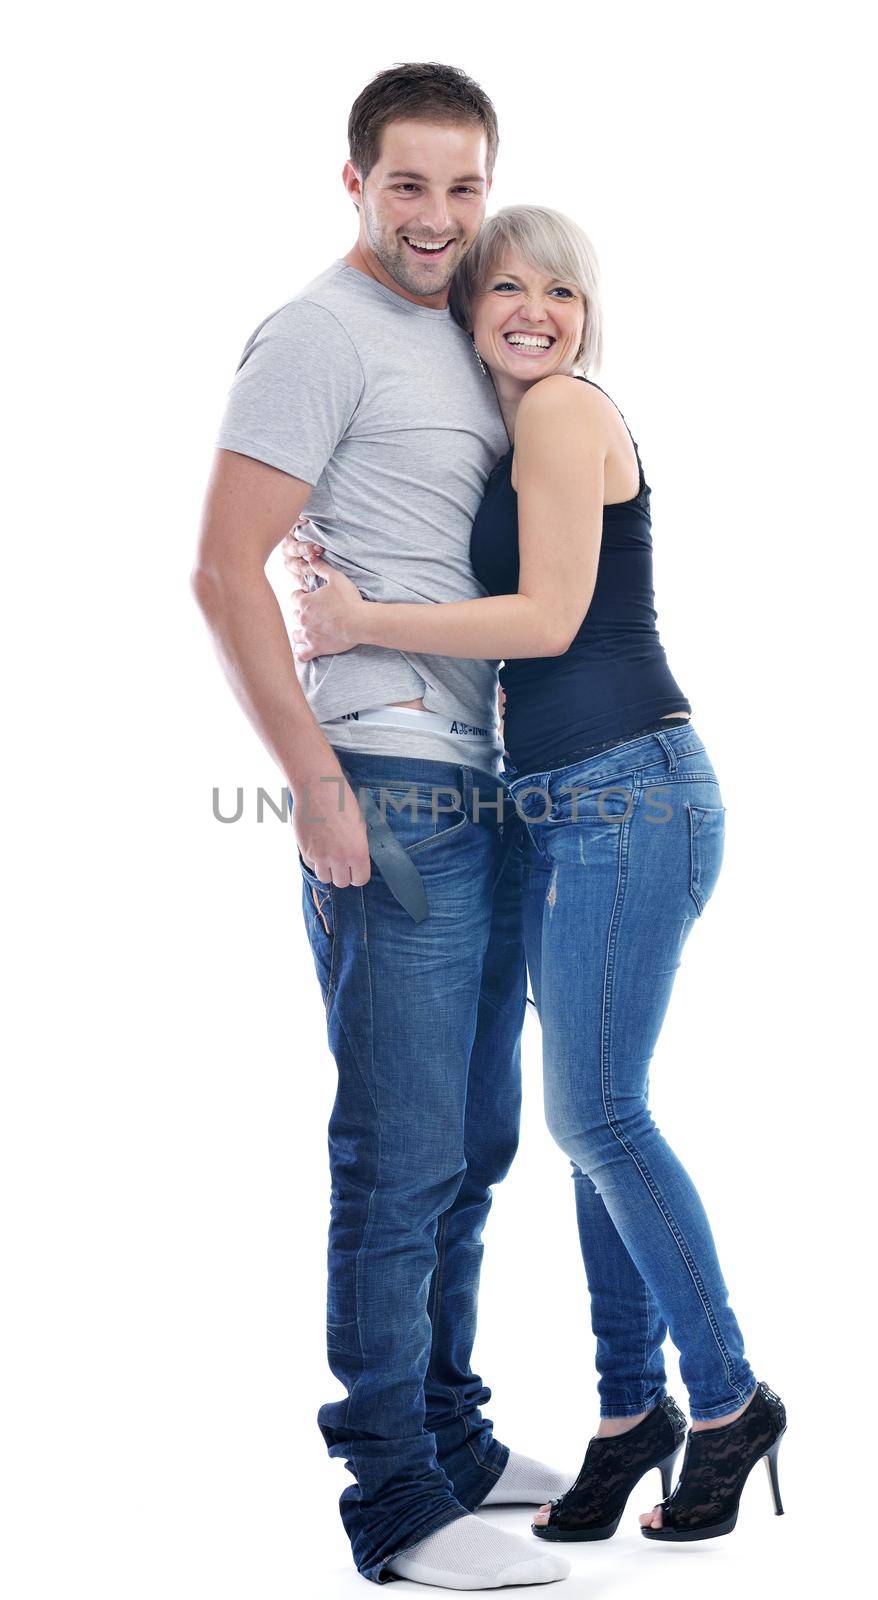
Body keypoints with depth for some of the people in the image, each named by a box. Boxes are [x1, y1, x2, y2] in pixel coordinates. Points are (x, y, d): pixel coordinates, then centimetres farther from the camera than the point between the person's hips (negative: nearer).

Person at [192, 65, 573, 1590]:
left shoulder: (463, 339, 18)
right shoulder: (320, 335, -8)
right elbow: (225, 570, -15)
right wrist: (317, 780, -18)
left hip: (489, 796, 9)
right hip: (388, 795, -9)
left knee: (472, 1147, 15)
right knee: (402, 1157, -4)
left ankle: (454, 1441, 29)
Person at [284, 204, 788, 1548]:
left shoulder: (565, 408, -8)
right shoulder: (517, 433, 20)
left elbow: (550, 619, -15)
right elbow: (512, 608, 25)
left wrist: (360, 623, -9)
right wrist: (348, 581, 11)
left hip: (628, 792, -9)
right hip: (568, 807, 9)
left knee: (596, 1112, -8)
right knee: (593, 1112, 9)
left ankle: (728, 1400, 5)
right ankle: (632, 1409, 17)